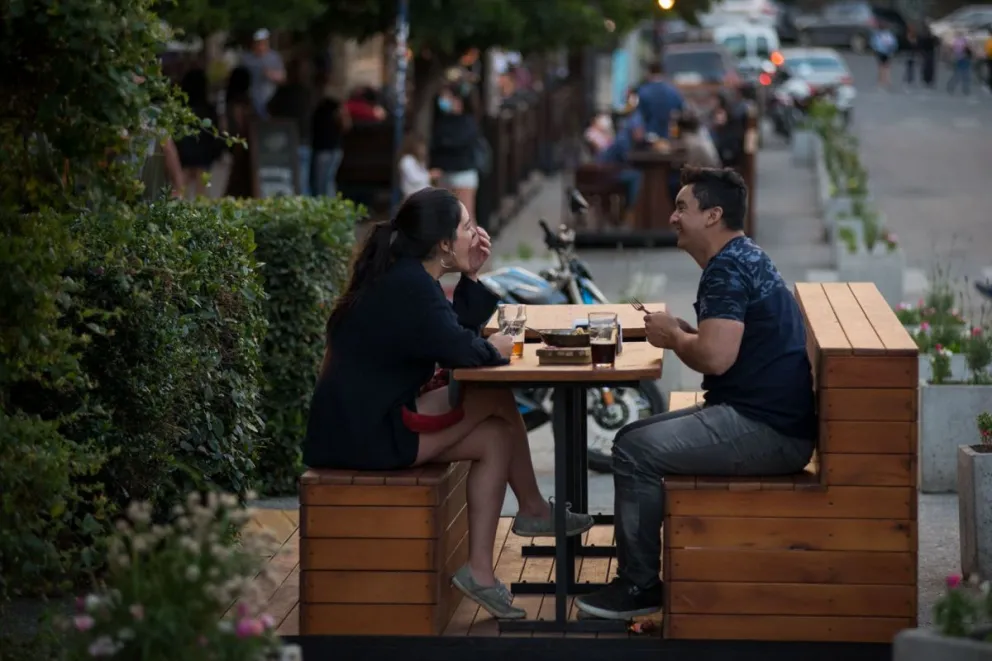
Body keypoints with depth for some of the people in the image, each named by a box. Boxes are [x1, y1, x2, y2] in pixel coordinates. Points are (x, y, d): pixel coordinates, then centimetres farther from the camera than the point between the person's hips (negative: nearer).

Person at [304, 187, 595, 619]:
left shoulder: (405, 275, 13)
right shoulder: (409, 285, -18)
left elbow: (455, 331, 19)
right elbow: (458, 352, -25)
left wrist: (472, 276, 7)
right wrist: (495, 348, -4)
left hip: (368, 420, 10)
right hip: (365, 434, -10)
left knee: (495, 437, 8)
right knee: (496, 399, -6)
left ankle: (480, 572, 10)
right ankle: (533, 511, 5)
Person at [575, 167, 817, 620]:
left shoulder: (728, 269, -16)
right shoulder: (744, 258, 18)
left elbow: (716, 357, -27)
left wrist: (674, 336, -8)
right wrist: (680, 332, 5)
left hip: (765, 430, -11)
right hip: (765, 417, 11)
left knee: (635, 451, -14)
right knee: (636, 437, 15)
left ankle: (639, 585, -5)